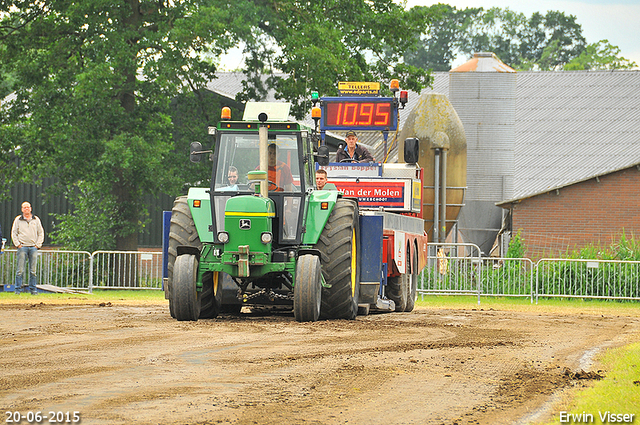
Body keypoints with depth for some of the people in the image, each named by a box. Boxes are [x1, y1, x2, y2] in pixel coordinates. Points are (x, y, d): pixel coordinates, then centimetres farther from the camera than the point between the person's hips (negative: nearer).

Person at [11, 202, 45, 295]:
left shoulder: (36, 220, 12)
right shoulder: (18, 220, 7)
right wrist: (18, 244, -2)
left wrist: (38, 244, 3)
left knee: (33, 270, 2)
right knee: (20, 270, -6)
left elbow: (41, 233, 14)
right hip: (22, 247, -2)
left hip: (33, 247, 2)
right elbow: (14, 233, 9)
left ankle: (33, 289, 6)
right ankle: (18, 289, -2)